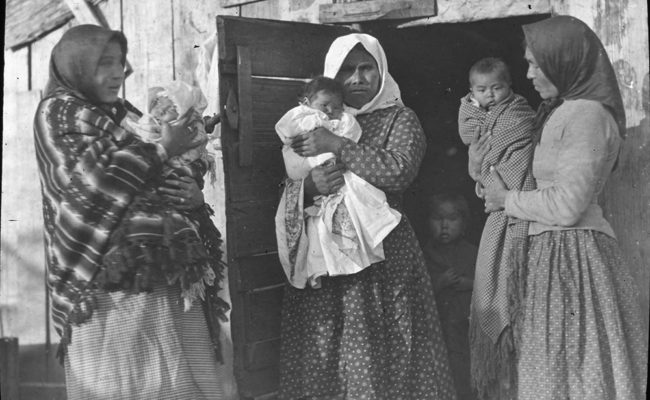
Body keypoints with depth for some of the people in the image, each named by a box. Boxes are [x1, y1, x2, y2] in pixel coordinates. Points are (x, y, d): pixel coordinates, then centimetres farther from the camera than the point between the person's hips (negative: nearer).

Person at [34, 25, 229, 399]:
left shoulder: (127, 114, 15)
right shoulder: (56, 113, -1)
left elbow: (175, 178, 19)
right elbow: (86, 183, -17)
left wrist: (194, 195, -5)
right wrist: (161, 149, -10)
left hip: (168, 277, 5)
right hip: (106, 287, -5)